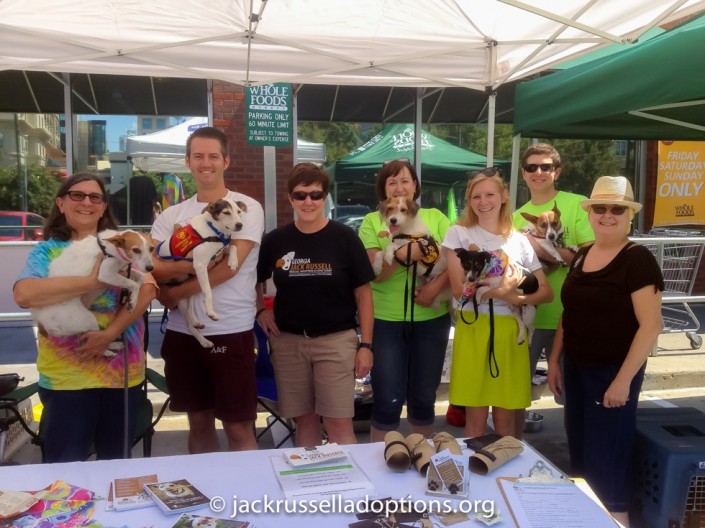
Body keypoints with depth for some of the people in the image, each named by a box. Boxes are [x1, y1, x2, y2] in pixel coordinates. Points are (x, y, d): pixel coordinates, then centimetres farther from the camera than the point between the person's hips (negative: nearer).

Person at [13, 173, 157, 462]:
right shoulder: (47, 251, 0)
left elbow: (146, 290, -8)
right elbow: (24, 294, -18)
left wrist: (110, 332, -18)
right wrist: (91, 282, -23)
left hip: (122, 370, 2)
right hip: (66, 375, -2)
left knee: (116, 460, 16)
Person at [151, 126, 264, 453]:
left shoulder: (248, 208, -3)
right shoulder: (171, 216, 8)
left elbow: (229, 267, -14)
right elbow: (151, 269, -3)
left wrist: (174, 293, -10)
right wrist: (193, 265, -19)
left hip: (231, 332, -4)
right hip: (182, 332, 4)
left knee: (239, 429, 3)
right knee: (199, 423, 18)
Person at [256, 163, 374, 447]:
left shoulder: (344, 238, -4)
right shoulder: (275, 240, 2)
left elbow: (363, 293, -1)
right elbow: (254, 280, 20)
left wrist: (366, 345, -5)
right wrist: (260, 310, 3)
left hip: (336, 339, -2)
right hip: (288, 341, 3)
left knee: (339, 423, -2)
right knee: (305, 420, 12)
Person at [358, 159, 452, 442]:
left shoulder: (435, 217, 5)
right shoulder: (372, 221, 1)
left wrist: (436, 286, -19)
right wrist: (401, 256, -26)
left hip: (432, 319, 2)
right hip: (386, 321, -2)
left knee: (424, 396, 13)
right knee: (388, 399, 1)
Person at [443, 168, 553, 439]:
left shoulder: (519, 241, 7)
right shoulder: (458, 234, 0)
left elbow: (546, 292, 5)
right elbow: (460, 289, -9)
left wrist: (515, 298, -14)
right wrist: (501, 291, -20)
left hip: (510, 331, 2)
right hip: (473, 330, -2)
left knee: (506, 420, 9)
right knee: (476, 418, 5)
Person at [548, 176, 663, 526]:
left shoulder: (638, 260, -14)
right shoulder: (581, 256, 6)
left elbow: (651, 326, -18)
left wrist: (623, 380, -20)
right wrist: (554, 362, 10)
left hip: (612, 372, -7)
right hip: (575, 368, 7)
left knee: (607, 458, 3)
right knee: (579, 452, 17)